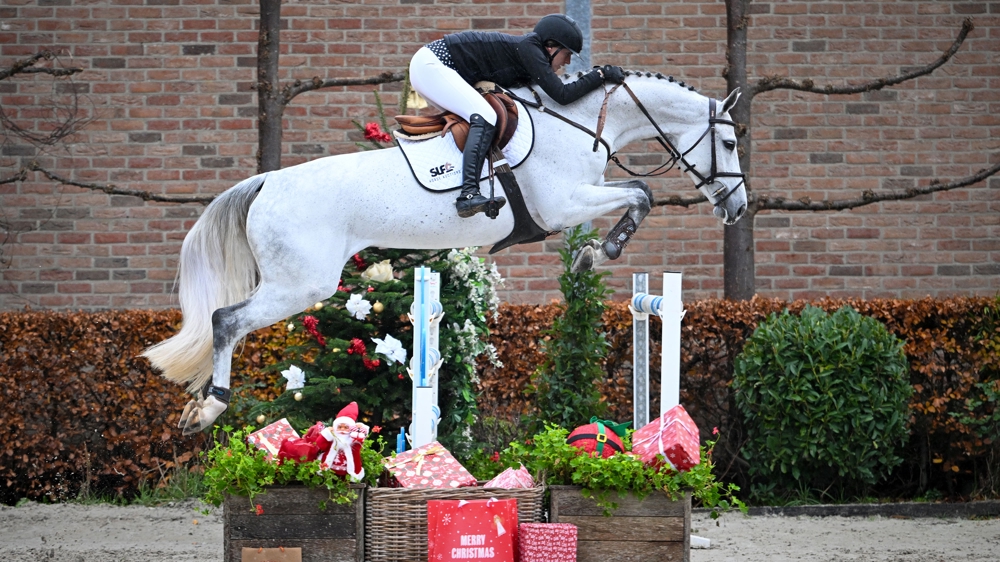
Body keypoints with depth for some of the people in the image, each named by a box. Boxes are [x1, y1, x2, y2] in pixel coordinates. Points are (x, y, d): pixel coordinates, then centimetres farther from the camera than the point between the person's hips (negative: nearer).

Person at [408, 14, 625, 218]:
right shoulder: (528, 47, -15)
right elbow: (562, 95, -20)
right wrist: (601, 75, -12)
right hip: (430, 64, -11)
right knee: (485, 117, -24)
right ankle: (468, 194, -37)